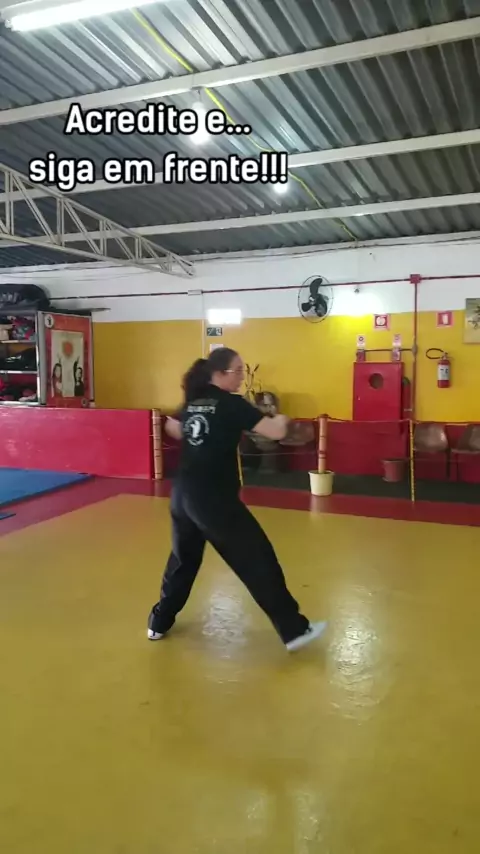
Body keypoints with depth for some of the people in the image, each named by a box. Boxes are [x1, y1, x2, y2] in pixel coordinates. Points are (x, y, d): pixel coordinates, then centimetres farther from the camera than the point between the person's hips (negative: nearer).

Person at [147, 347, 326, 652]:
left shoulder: (192, 402, 9)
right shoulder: (232, 405, -11)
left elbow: (173, 429, 29)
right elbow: (277, 432, -16)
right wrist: (281, 419, 5)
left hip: (183, 495, 8)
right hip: (216, 499, -7)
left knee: (183, 558, 25)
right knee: (258, 558, 0)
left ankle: (159, 622, 37)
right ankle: (294, 630, 6)